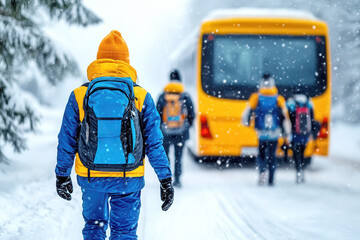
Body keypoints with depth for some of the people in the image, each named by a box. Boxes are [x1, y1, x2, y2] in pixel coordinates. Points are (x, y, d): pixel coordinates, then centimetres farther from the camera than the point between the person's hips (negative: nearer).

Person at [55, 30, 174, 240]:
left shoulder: (79, 96, -5)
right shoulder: (142, 97, -6)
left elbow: (67, 142, 1)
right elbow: (154, 144, -5)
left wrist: (62, 175, 14)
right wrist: (166, 180, 2)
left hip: (91, 177, 1)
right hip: (129, 180, -1)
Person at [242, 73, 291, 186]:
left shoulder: (255, 98, -9)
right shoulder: (279, 99, -7)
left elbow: (247, 114, -3)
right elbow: (285, 118, -6)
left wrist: (246, 122, 19)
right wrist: (287, 134, 3)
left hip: (262, 133, -1)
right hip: (275, 134, 1)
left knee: (261, 154, 15)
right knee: (272, 155, 15)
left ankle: (262, 171, -13)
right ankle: (271, 180, 13)